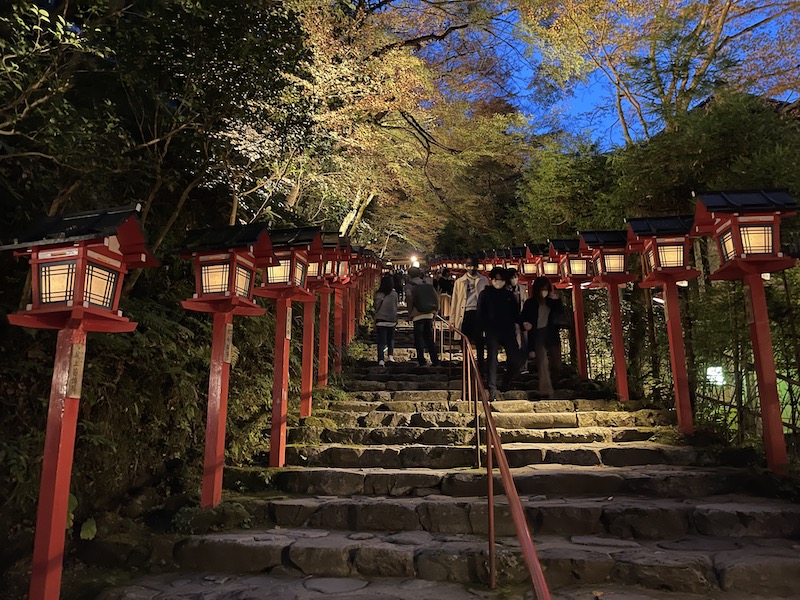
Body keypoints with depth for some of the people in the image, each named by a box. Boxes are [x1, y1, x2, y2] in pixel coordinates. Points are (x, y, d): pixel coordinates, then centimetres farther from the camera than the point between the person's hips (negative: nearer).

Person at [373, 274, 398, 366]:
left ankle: (381, 359, -9)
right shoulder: (394, 294, -6)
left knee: (381, 340, 0)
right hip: (391, 320, 1)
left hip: (380, 320, -1)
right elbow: (395, 307, 4)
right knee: (390, 339, 21)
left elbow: (375, 307, 0)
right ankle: (390, 355, 13)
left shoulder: (378, 294, -6)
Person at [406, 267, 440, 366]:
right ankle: (435, 360, 12)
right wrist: (434, 311, 10)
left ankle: (422, 360, 2)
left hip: (417, 316, -4)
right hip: (429, 314, 4)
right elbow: (436, 297, 4)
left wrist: (410, 313, -9)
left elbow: (409, 298, -20)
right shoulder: (428, 285, 12)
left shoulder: (409, 287, -2)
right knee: (430, 339, 12)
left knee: (419, 339, 4)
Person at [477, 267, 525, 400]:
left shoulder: (510, 295, 14)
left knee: (517, 359, -4)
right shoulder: (485, 294, 7)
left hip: (508, 331, 2)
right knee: (492, 359, -6)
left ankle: (506, 382, 20)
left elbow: (515, 314, 15)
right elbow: (480, 313, 5)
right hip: (492, 331, -2)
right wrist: (484, 328, -5)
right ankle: (492, 389, -1)